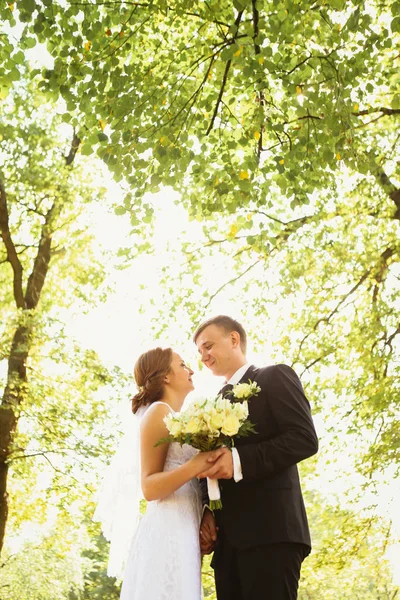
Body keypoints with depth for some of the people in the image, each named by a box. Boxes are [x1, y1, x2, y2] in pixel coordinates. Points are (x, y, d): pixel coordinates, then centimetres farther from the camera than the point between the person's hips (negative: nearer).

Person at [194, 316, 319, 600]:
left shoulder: (275, 377, 5)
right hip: (228, 537, 7)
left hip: (271, 530, -6)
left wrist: (239, 460, -18)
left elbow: (305, 438, -9)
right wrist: (207, 512, 2)